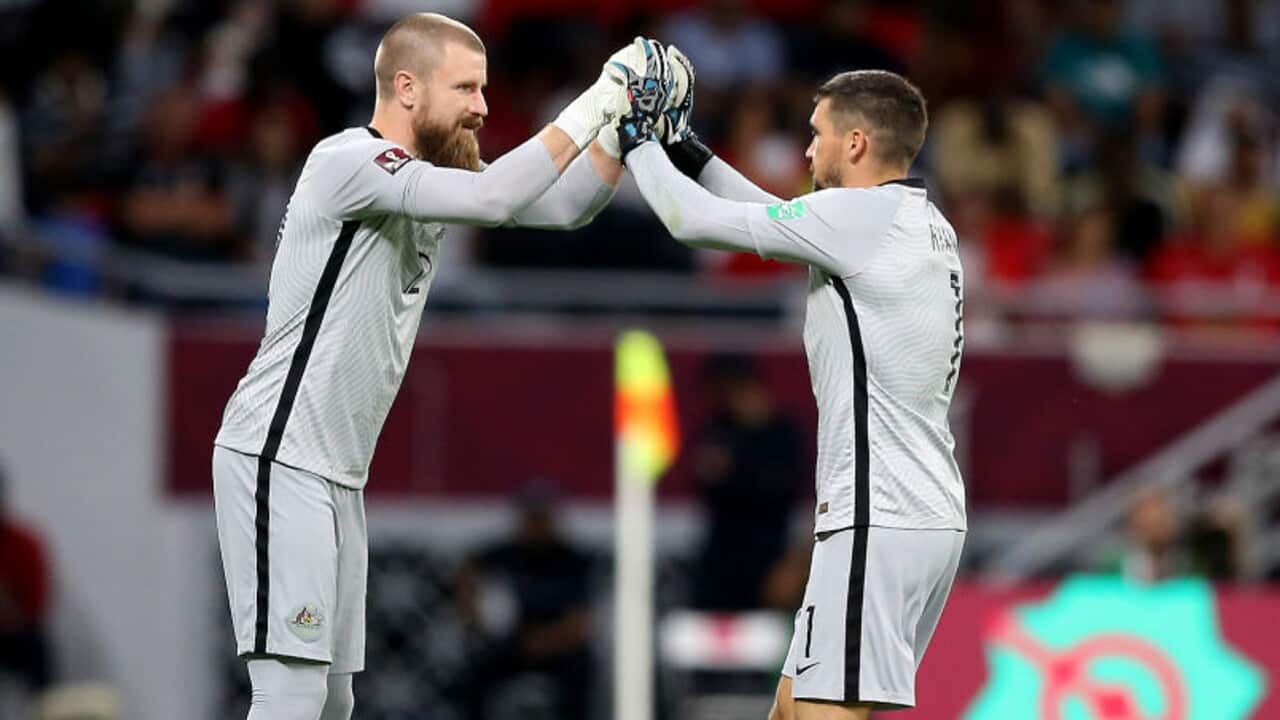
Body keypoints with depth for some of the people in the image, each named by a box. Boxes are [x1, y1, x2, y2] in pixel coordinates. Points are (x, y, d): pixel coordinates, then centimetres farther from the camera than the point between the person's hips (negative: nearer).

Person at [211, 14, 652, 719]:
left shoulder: (433, 174, 13)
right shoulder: (349, 160, -15)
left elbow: (562, 205, 14)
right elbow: (493, 197, -27)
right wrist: (598, 100, -22)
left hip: (338, 474, 10)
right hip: (276, 462, -10)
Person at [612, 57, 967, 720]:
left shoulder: (862, 215, -12)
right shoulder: (925, 225, 15)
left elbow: (694, 221, -6)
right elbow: (780, 221, 28)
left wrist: (639, 140, 9)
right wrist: (685, 148, 28)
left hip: (877, 523, -10)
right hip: (929, 514, 10)